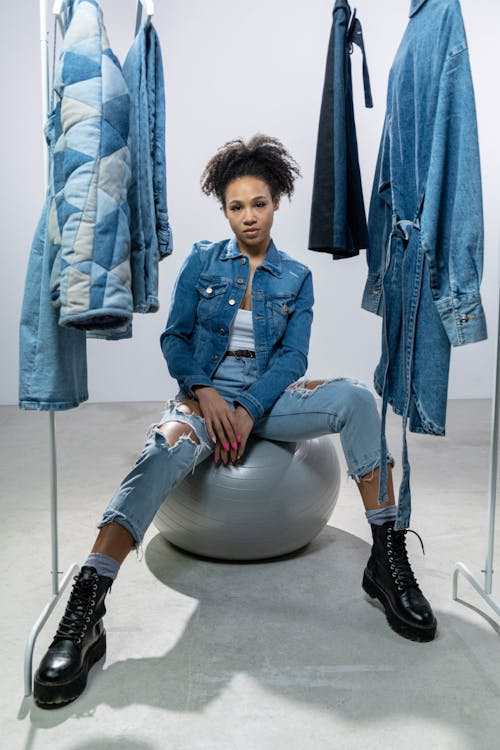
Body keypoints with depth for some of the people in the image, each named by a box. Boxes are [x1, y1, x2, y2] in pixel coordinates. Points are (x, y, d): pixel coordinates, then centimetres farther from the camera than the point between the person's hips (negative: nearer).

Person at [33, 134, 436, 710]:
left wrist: (250, 410, -16)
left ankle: (387, 559, -22)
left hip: (268, 397, 2)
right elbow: (173, 338, 3)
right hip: (205, 391, -1)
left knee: (355, 397, -26)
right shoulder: (201, 261, 9)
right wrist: (205, 393, -15)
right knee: (167, 448, -36)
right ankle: (83, 613, -41)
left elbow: (293, 356, 0)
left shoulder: (296, 276, 10)